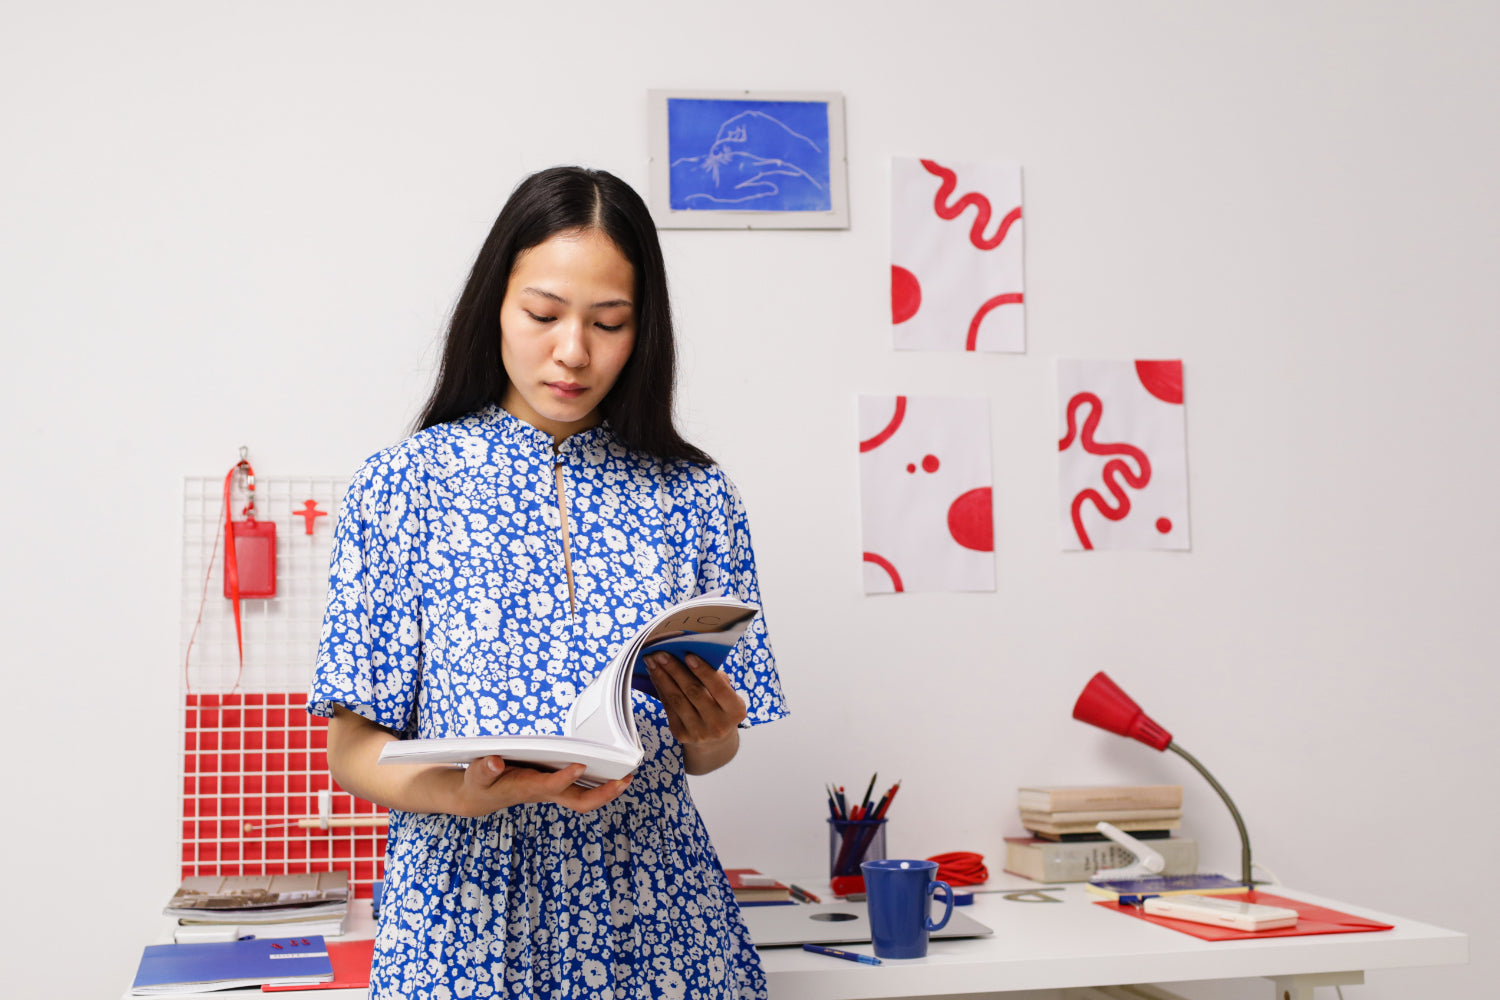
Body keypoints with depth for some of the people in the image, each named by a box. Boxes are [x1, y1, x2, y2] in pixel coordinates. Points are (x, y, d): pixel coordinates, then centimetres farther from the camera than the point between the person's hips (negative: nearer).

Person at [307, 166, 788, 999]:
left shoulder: (693, 498, 3)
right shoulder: (401, 487, -3)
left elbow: (708, 749, 9)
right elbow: (353, 751, -3)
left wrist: (706, 735, -13)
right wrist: (461, 794, -22)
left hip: (655, 920, 2)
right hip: (470, 918, -1)